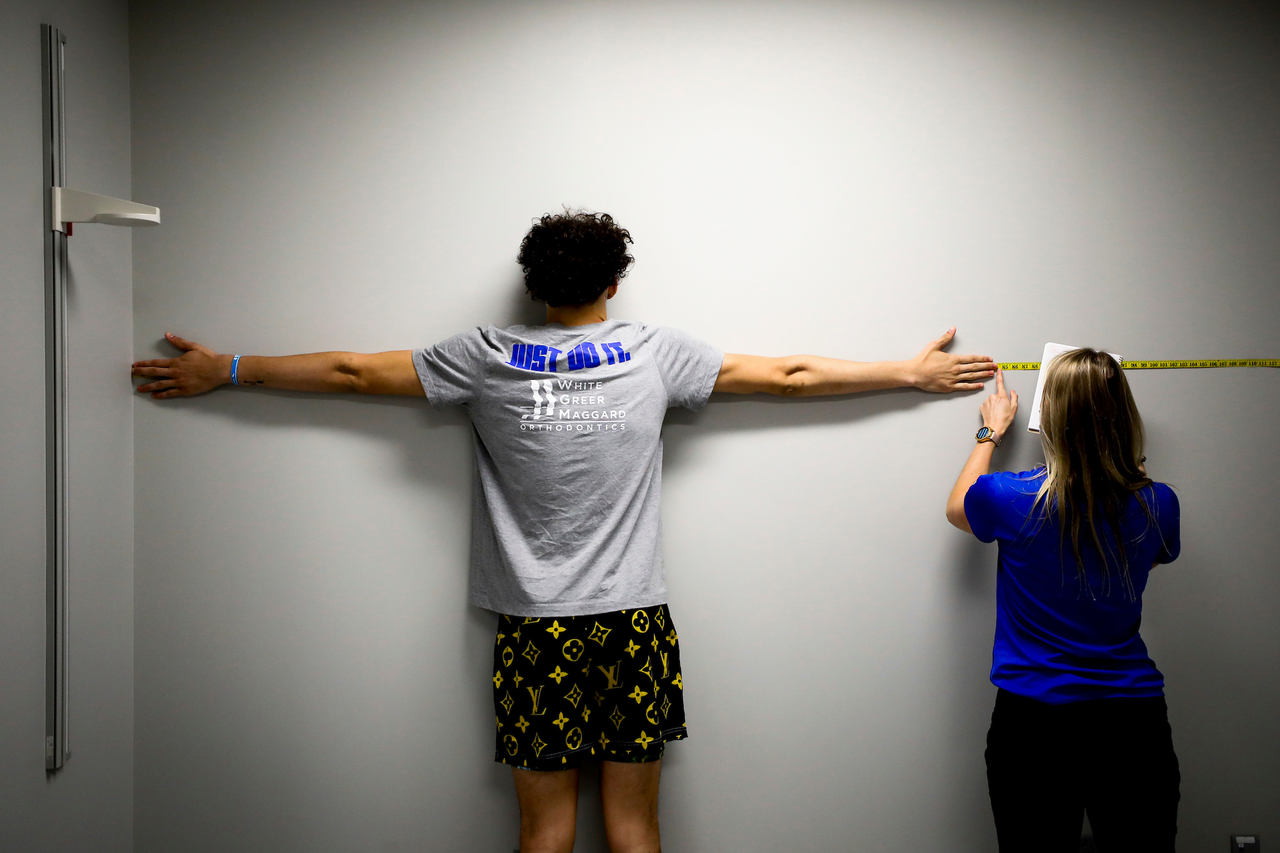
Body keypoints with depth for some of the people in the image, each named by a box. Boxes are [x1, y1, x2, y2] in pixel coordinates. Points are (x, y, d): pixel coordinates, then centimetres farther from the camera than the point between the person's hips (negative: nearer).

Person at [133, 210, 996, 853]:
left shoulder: (488, 358, 0)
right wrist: (912, 372, 18)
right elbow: (787, 375, 6)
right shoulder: (655, 351, 0)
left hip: (535, 629, 0)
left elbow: (352, 371, 7)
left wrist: (224, 369, 19)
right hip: (634, 623, 0)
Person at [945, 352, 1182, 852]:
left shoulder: (1015, 499, -14)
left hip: (1033, 722, -2)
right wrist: (1124, 457, 25)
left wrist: (990, 432, 23)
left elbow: (957, 508, 12)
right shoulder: (1155, 505, -7)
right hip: (1134, 719, 2)